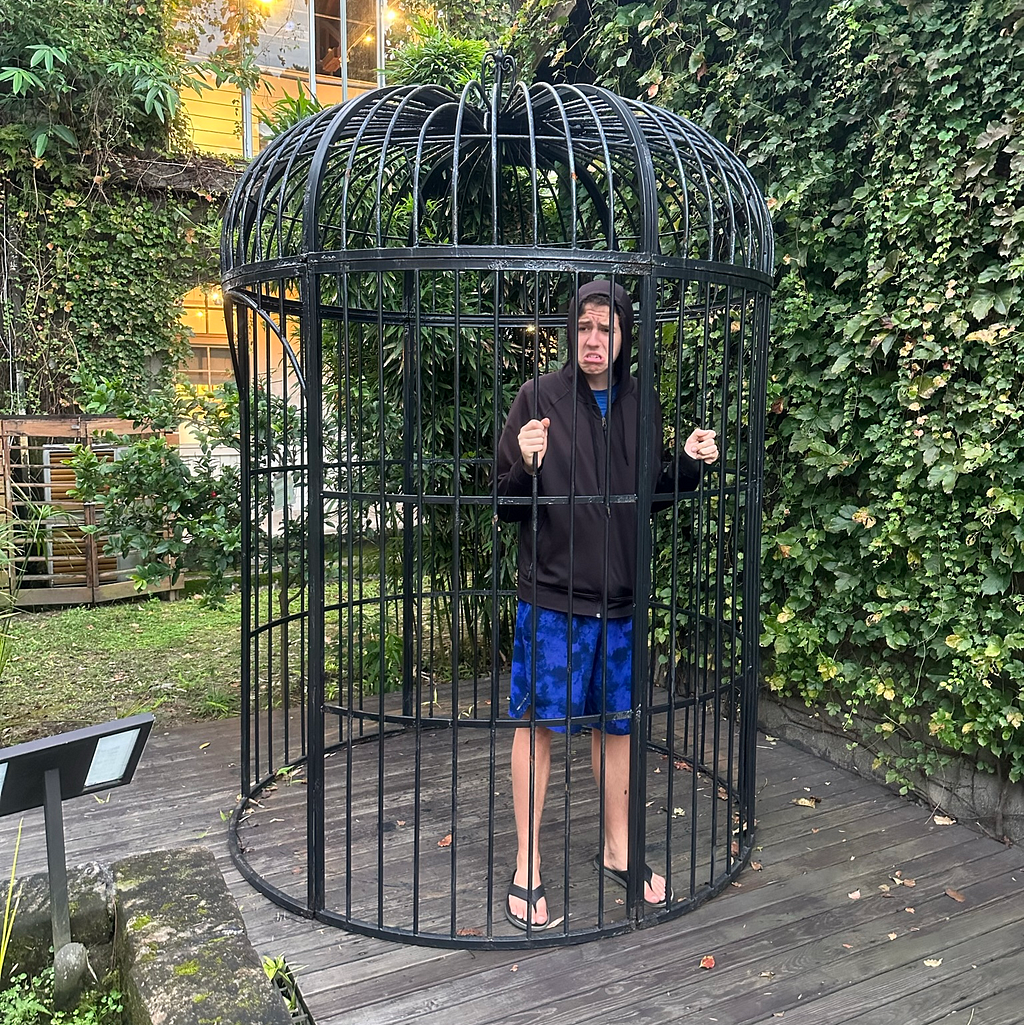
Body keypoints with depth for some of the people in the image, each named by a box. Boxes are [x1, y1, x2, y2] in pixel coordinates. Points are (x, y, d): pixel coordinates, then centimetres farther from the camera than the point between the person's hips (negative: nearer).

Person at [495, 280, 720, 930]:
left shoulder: (641, 405, 5)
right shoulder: (540, 398, -8)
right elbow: (509, 507, -6)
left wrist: (689, 464, -2)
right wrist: (527, 467, -26)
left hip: (621, 594, 4)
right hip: (553, 592, -4)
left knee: (619, 720, 15)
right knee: (538, 724, 5)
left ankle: (619, 851, 35)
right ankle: (528, 869, 22)